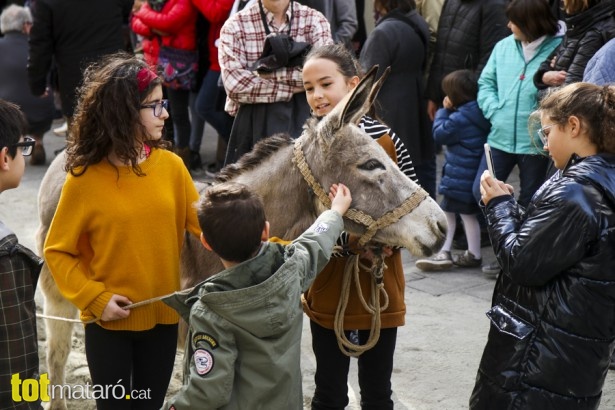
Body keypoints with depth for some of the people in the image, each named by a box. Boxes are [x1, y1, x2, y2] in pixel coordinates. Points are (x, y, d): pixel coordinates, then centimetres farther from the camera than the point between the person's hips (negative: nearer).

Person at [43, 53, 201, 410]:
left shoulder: (171, 165, -6)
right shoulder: (84, 179, -14)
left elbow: (202, 221, -3)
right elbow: (58, 251, -8)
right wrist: (95, 298, -17)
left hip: (162, 315, 3)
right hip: (108, 321, -3)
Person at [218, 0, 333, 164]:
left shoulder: (314, 20, 6)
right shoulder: (235, 26, 1)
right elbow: (235, 85, -12)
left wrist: (267, 72, -11)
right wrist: (293, 87, -9)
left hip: (304, 121, 1)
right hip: (254, 125, -1)